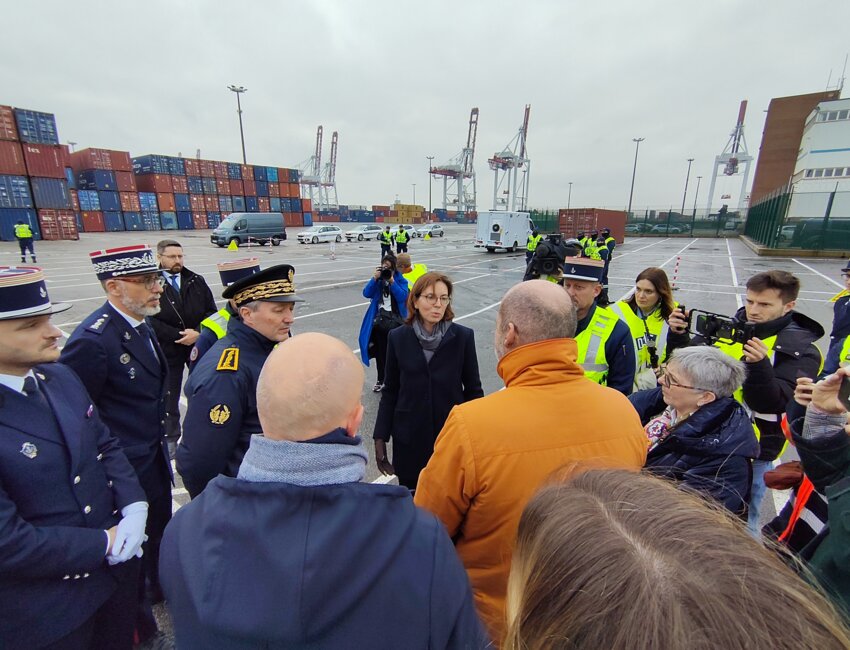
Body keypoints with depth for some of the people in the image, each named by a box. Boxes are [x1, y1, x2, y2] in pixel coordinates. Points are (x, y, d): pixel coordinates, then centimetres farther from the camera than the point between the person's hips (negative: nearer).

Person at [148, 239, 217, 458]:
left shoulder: (197, 281, 2)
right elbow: (151, 320, -12)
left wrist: (198, 334, -12)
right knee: (169, 396, 11)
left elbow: (211, 311, 2)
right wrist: (179, 336, -17)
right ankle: (170, 438, 28)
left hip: (199, 345, 2)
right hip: (167, 349, -2)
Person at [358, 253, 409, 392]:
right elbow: (366, 293, -6)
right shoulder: (377, 279, 5)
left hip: (396, 321, -3)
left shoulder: (400, 279, -4)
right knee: (380, 352, 12)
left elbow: (402, 297, -18)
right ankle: (381, 380, 27)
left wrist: (392, 281, -23)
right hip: (380, 320, 3)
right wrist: (374, 278, -16)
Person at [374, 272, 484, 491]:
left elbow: (473, 389, 0)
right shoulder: (398, 338, -3)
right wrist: (380, 439, 1)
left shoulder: (463, 337, -7)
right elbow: (390, 391, 2)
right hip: (409, 439, 1)